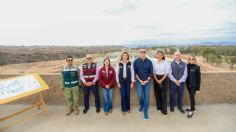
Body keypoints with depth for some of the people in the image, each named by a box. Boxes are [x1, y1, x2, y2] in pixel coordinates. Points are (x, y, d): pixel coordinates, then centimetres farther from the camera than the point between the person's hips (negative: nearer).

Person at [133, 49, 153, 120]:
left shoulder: (149, 61, -2)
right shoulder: (136, 61, -3)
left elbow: (151, 72, 1)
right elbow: (135, 72, -2)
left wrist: (146, 80, -8)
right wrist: (140, 80, -9)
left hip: (147, 81, 1)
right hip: (139, 81, 0)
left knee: (147, 96, 2)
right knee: (139, 96, 1)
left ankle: (145, 112, 17)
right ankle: (141, 105, 34)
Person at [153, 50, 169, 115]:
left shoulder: (166, 62, -4)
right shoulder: (154, 62, 1)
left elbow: (167, 72, -5)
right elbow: (153, 72, 2)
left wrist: (161, 80, -12)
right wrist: (156, 80, -8)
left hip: (163, 78, -2)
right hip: (156, 78, 2)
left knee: (163, 94, -1)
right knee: (157, 93, 9)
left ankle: (164, 109, 8)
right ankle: (159, 106, 26)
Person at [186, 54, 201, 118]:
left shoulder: (197, 67, -11)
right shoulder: (187, 66, -1)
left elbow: (198, 78, -9)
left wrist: (198, 88, -9)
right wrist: (186, 83, 2)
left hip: (194, 85, -4)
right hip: (188, 85, 4)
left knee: (191, 97, -3)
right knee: (191, 97, 17)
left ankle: (192, 111, 13)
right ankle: (192, 108, 35)